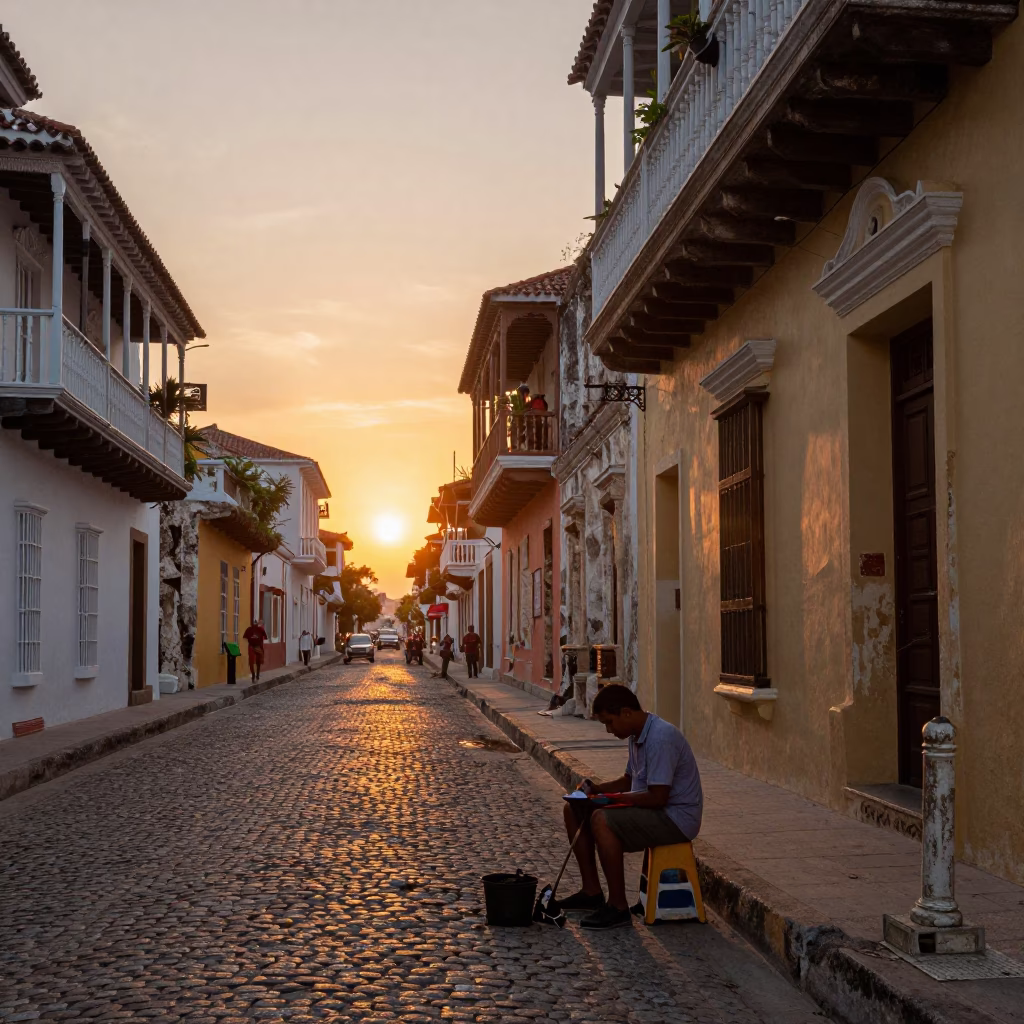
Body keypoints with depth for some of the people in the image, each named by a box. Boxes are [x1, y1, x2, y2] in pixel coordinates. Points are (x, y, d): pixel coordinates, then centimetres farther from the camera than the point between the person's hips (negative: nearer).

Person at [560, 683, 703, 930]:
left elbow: (658, 797, -27)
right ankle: (592, 892, 13)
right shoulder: (637, 736, 8)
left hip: (676, 817, -10)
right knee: (574, 810, 8)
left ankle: (618, 908, -21)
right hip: (654, 810, 10)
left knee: (602, 821, -30)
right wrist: (597, 789, 4)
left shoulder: (660, 738, -23)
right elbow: (629, 780, 22)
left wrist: (616, 798, -16)